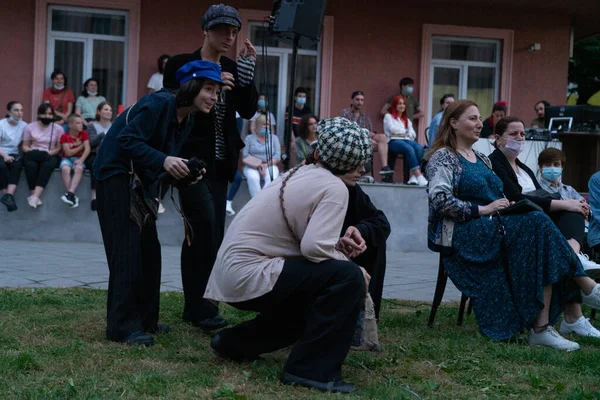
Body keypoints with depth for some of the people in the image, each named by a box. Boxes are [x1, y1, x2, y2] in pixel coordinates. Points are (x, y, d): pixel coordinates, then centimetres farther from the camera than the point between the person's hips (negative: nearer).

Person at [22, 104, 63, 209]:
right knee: (31, 164, -36)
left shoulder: (58, 128, 8)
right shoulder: (30, 127, 11)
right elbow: (25, 146, 12)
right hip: (33, 155, 1)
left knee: (47, 165, -38)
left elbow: (59, 148, 4)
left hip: (50, 156, -1)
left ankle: (34, 196, -48)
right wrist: (32, 152, -11)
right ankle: (35, 196, -37)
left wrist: (47, 153, -15)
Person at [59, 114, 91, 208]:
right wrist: (81, 146, -2)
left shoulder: (84, 134, 5)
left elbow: (88, 148, -7)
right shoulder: (65, 136, 0)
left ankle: (70, 193, -41)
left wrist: (81, 160, -23)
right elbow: (68, 153, -8)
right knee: (65, 169, -34)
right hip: (67, 158, -1)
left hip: (79, 158, 1)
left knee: (79, 168, -35)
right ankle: (73, 196, -31)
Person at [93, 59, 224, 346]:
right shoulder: (159, 103, -21)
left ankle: (145, 319, 19)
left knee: (149, 248, 10)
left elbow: (168, 155, 9)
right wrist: (164, 160, -36)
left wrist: (184, 172, -10)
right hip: (116, 173, -9)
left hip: (140, 179, 9)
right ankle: (123, 326, -9)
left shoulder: (187, 120, 6)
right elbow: (127, 140, -26)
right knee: (127, 248, -12)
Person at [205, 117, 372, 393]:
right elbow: (315, 248, -24)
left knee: (314, 301, 26)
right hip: (249, 275, -9)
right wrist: (354, 269, -9)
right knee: (348, 278, -15)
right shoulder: (334, 188, -13)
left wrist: (338, 242, 3)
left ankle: (236, 343, 27)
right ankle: (312, 369, -10)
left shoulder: (301, 173, 12)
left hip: (232, 272, 9)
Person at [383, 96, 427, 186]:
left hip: (406, 140, 5)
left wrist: (407, 133, -4)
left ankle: (413, 176, -40)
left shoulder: (407, 120, 31)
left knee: (419, 148, -31)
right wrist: (405, 131, 6)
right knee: (409, 149, -37)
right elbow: (392, 129, -3)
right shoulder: (388, 116, 16)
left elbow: (413, 134, 17)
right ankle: (419, 177, -44)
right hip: (393, 141, -5)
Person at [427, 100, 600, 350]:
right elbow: (440, 199, -14)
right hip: (463, 234, -7)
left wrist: (505, 204, 6)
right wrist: (482, 210, -16)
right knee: (537, 222, -26)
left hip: (494, 227, 7)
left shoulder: (482, 159, 25)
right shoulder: (443, 158, 1)